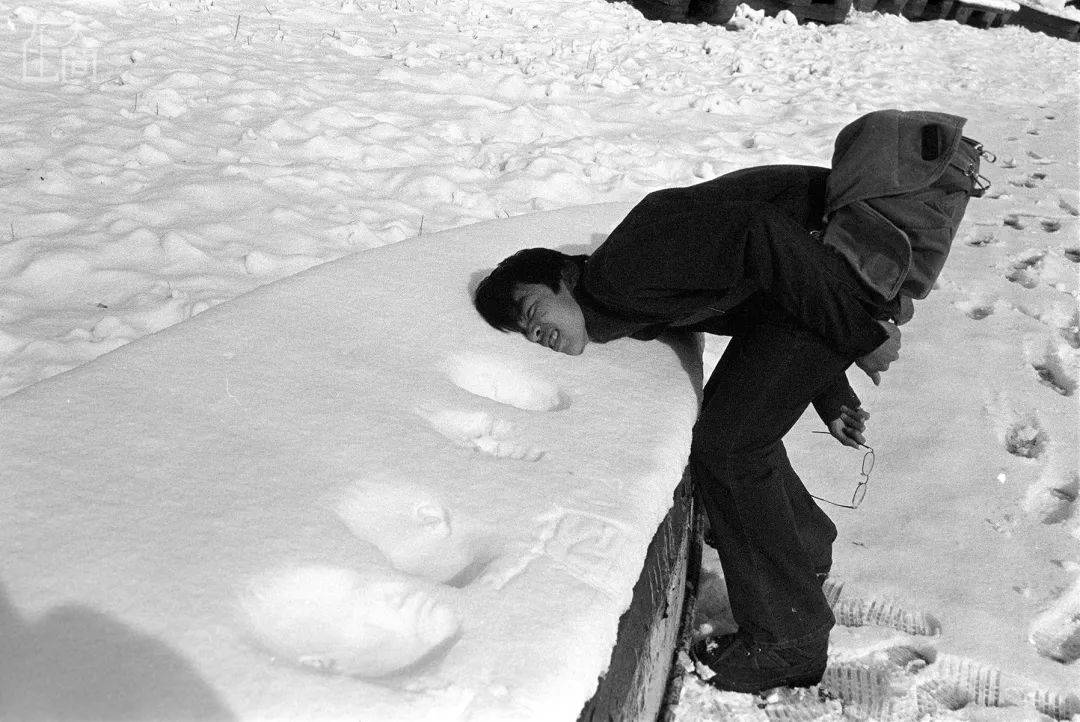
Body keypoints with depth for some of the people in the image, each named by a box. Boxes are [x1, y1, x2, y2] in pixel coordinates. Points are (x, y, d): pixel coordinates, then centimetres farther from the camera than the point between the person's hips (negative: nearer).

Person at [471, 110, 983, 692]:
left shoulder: (625, 269, -18)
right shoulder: (633, 315, 13)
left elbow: (753, 237, -26)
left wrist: (859, 338, -22)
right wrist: (831, 397, 18)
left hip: (845, 263, -10)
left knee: (726, 447, -9)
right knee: (732, 420, 20)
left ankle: (788, 644, 4)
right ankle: (806, 545, 45)